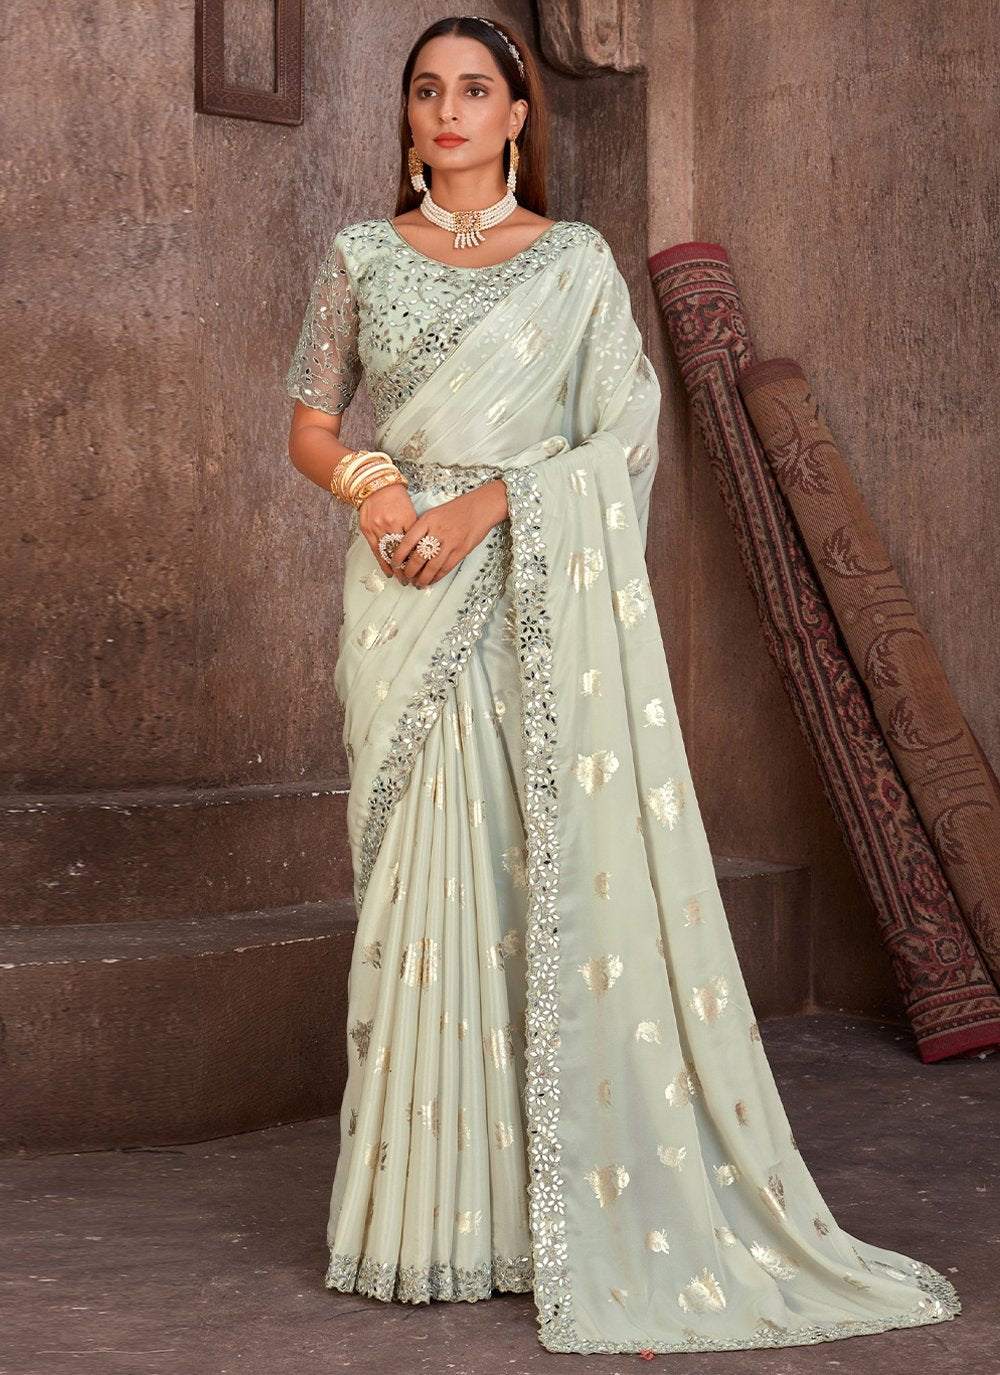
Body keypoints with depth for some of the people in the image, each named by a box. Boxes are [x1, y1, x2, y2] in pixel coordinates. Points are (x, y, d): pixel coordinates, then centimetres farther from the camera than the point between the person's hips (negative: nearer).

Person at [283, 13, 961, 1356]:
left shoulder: (577, 262, 6)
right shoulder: (362, 257, 12)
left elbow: (625, 436, -1)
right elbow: (310, 425, 12)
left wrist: (489, 502, -13)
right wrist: (374, 480, -9)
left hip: (543, 598, -1)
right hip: (407, 600, 2)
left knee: (571, 870, -5)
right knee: (425, 879, -2)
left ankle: (577, 1204, 4)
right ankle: (428, 1208, 5)